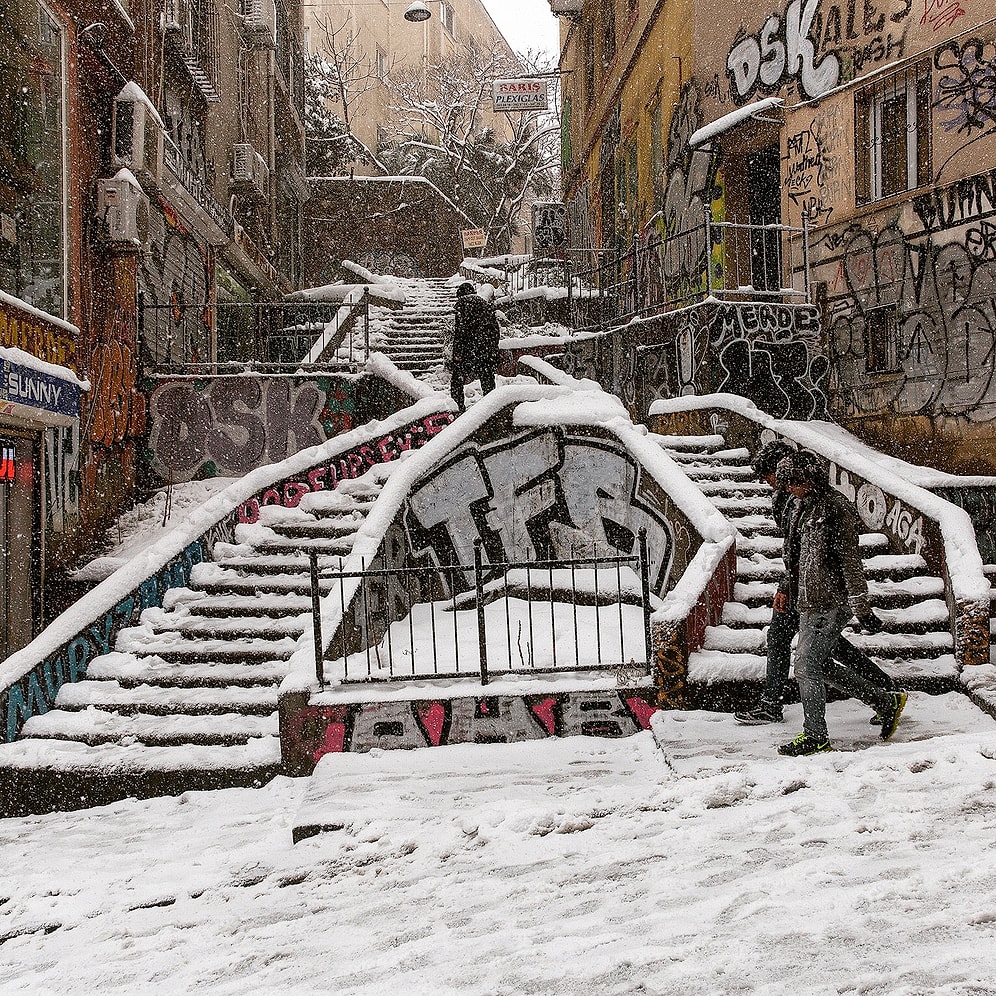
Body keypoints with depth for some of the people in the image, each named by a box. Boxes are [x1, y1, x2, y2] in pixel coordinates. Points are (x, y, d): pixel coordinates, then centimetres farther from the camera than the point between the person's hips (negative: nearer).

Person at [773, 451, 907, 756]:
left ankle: (815, 737, 2)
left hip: (830, 603, -10)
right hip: (810, 601, 10)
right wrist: (786, 587, 24)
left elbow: (850, 560, -17)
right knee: (821, 665, 14)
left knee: (806, 666, -9)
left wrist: (861, 607, -17)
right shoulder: (806, 506, 14)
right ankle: (886, 701, 26)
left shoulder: (836, 508, -14)